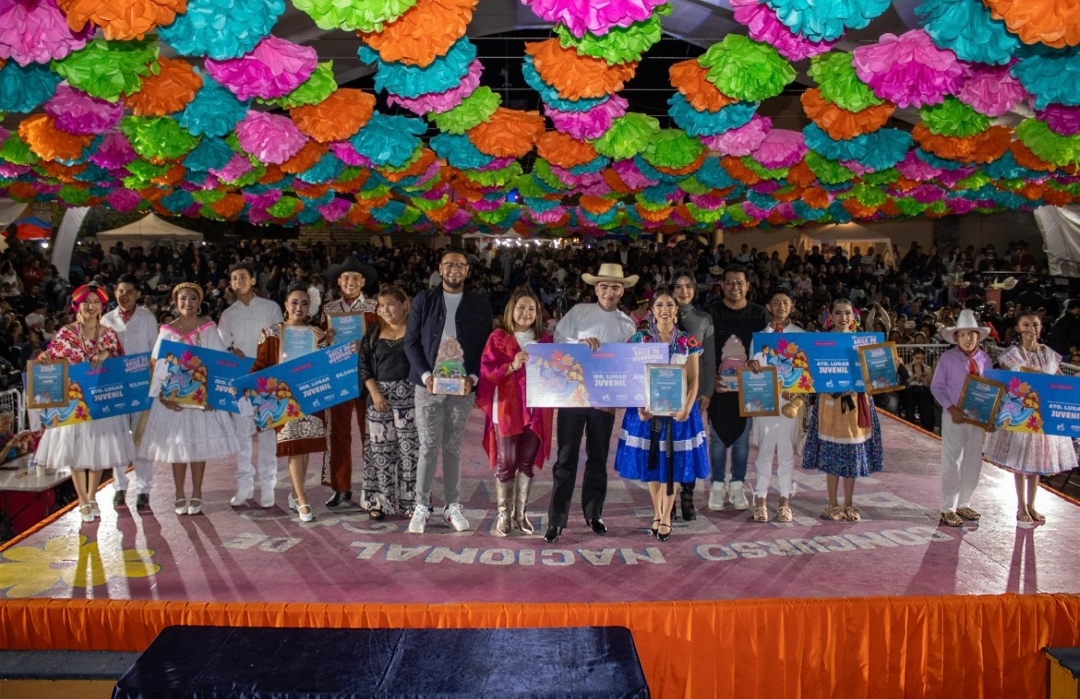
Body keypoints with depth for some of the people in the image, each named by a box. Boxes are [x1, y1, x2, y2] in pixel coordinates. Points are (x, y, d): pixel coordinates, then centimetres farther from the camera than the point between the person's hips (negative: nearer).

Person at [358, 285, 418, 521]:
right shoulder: (374, 332, 11)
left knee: (409, 448, -3)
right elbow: (364, 364, 7)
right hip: (379, 396, 3)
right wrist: (374, 392, -6)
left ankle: (410, 502, 4)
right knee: (380, 449, 3)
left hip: (409, 395, -3)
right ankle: (379, 502, 10)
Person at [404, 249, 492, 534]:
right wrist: (425, 375, -10)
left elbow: (486, 344, 4)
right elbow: (411, 342, 2)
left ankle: (452, 505, 17)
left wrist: (473, 377, -9)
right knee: (428, 447, 0)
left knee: (453, 447, 8)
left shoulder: (479, 303, 5)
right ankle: (421, 506, 10)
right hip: (428, 384, 0)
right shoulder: (424, 300, 5)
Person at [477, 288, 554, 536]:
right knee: (506, 463, 1)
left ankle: (520, 512, 19)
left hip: (536, 409, 3)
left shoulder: (545, 340, 11)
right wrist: (512, 366, -20)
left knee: (527, 462, 8)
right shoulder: (498, 338, 0)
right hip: (507, 409, -3)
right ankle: (503, 514, 13)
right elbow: (487, 372, -7)